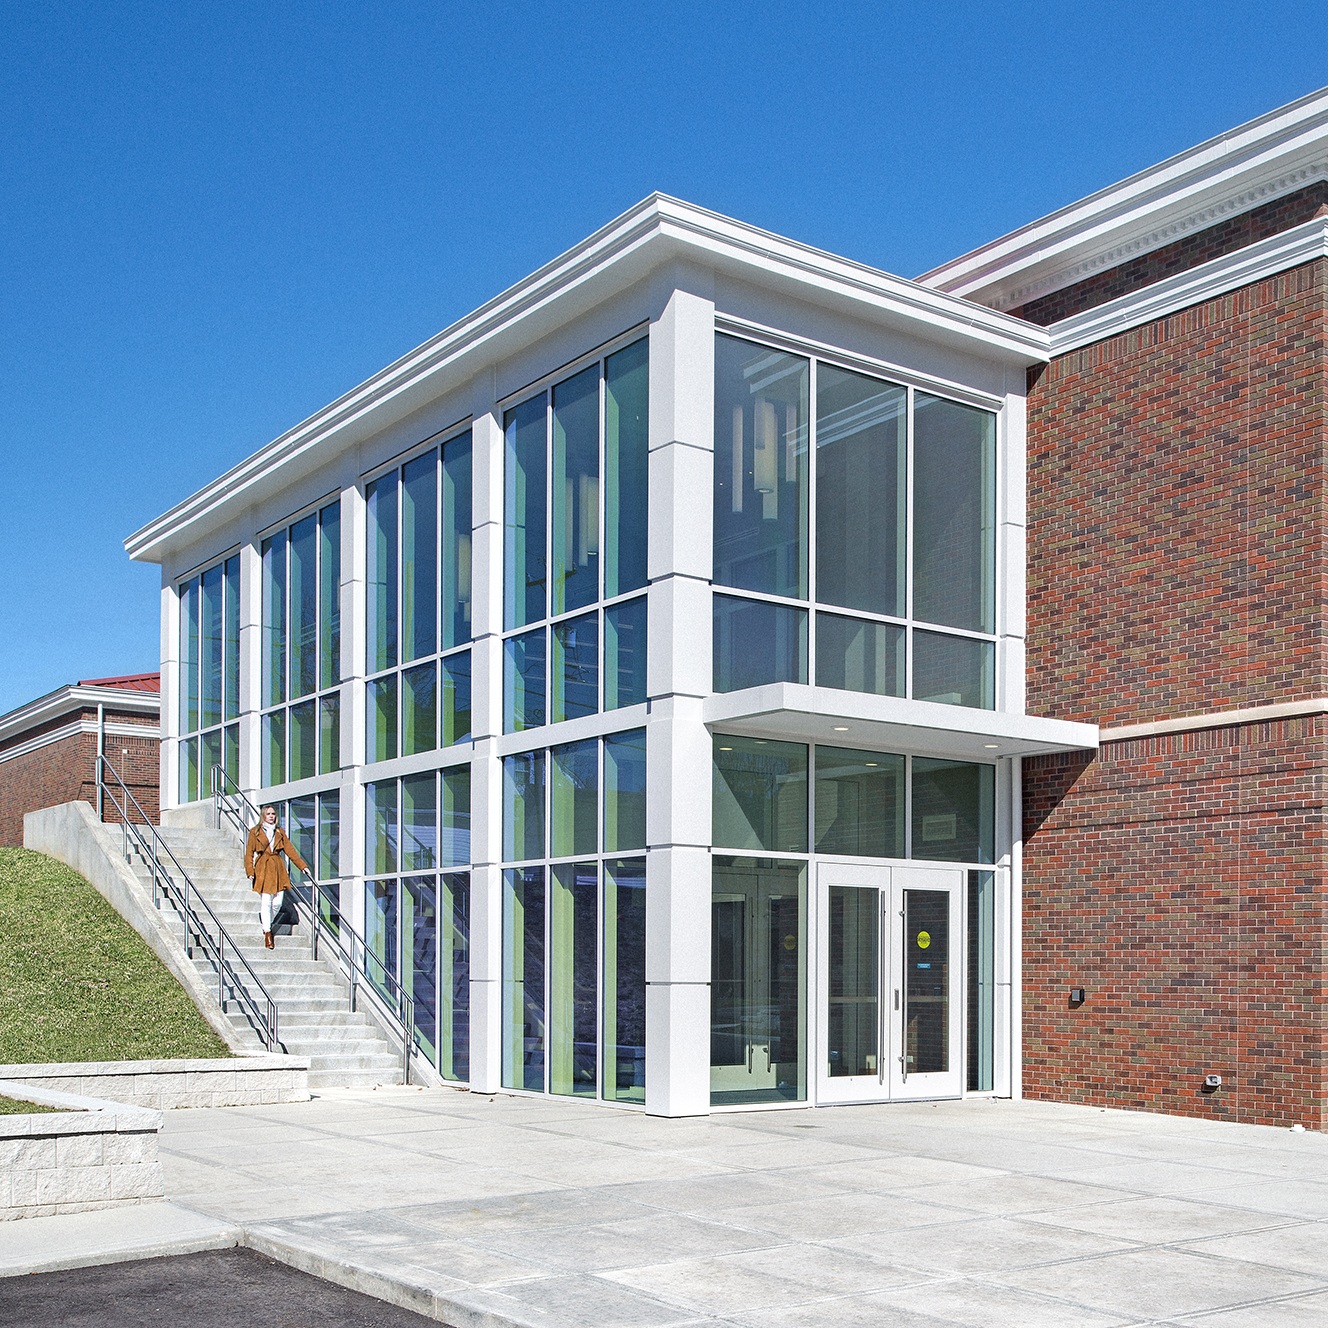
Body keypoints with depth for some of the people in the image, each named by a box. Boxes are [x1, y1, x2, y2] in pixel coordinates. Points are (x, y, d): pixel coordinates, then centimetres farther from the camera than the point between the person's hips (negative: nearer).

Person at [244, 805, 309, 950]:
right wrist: (250, 871, -9)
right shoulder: (255, 832, 4)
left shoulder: (279, 832, 13)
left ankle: (266, 921, 28)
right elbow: (249, 853, 3)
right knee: (266, 902, -6)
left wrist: (302, 865, 4)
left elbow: (289, 850, 11)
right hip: (263, 869, -3)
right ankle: (267, 933, 1)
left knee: (277, 902, -1)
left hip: (278, 869, 3)